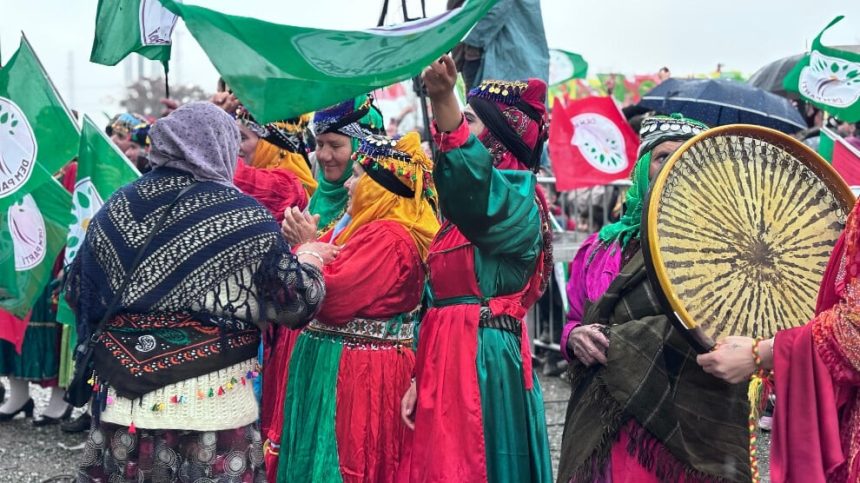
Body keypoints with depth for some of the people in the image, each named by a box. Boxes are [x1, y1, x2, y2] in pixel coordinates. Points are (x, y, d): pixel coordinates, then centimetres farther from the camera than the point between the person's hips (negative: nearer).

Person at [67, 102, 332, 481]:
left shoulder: (116, 208, 2)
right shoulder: (239, 214, -11)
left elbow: (78, 291, 11)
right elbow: (294, 300, -9)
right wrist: (310, 258, 10)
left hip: (122, 404, 4)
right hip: (211, 408, -4)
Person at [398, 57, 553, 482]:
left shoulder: (515, 195, -8)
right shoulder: (461, 209, 20)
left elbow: (473, 181, -33)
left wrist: (443, 101, -47)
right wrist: (420, 378, 13)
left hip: (484, 363, -9)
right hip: (447, 359, 9)